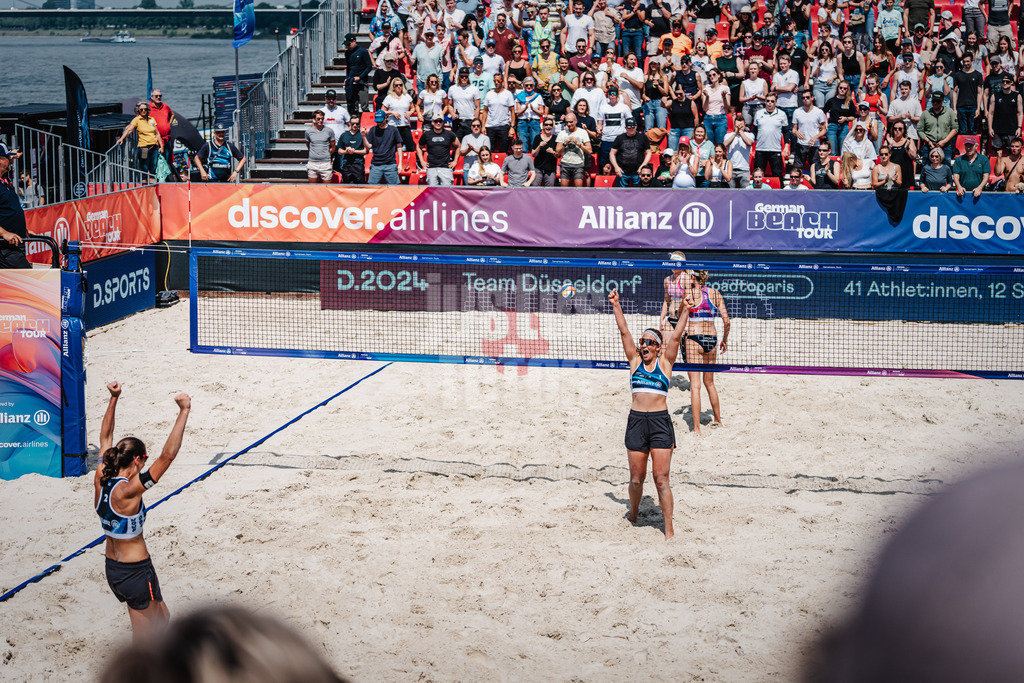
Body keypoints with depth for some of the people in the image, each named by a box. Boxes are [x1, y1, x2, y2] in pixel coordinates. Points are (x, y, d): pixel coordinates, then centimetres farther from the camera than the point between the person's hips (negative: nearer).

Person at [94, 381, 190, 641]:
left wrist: (113, 398, 13)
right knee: (146, 639, 6)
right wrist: (184, 412, -33)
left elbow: (106, 438, 11)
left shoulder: (101, 479, -5)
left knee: (161, 617, 23)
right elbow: (167, 455, -33)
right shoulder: (127, 491, -25)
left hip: (112, 569, 9)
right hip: (136, 570, -9)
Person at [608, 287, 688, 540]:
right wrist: (616, 306, 4)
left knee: (661, 479, -4)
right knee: (636, 478, 9)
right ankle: (633, 514, 35)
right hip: (636, 421, 2)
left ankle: (669, 529, -1)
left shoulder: (665, 362, 6)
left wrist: (685, 311, -4)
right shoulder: (635, 361, 11)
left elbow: (675, 336, -1)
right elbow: (624, 332, 8)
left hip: (660, 422, -2)